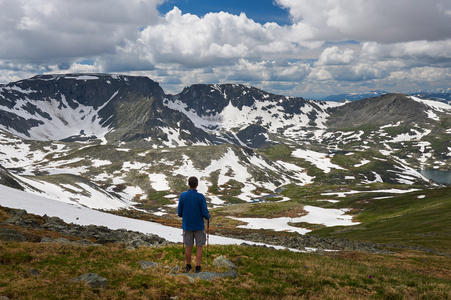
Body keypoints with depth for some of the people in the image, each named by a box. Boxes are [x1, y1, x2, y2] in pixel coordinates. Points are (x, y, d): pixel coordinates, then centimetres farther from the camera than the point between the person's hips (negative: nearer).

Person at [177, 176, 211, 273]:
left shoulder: (182, 196, -9)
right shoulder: (201, 197, -16)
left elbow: (179, 212, -3)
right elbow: (205, 213, -13)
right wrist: (208, 216, 10)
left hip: (187, 226, 2)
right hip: (199, 226, -2)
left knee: (189, 247, 14)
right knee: (199, 247, 8)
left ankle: (188, 267, 26)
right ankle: (197, 269, 7)